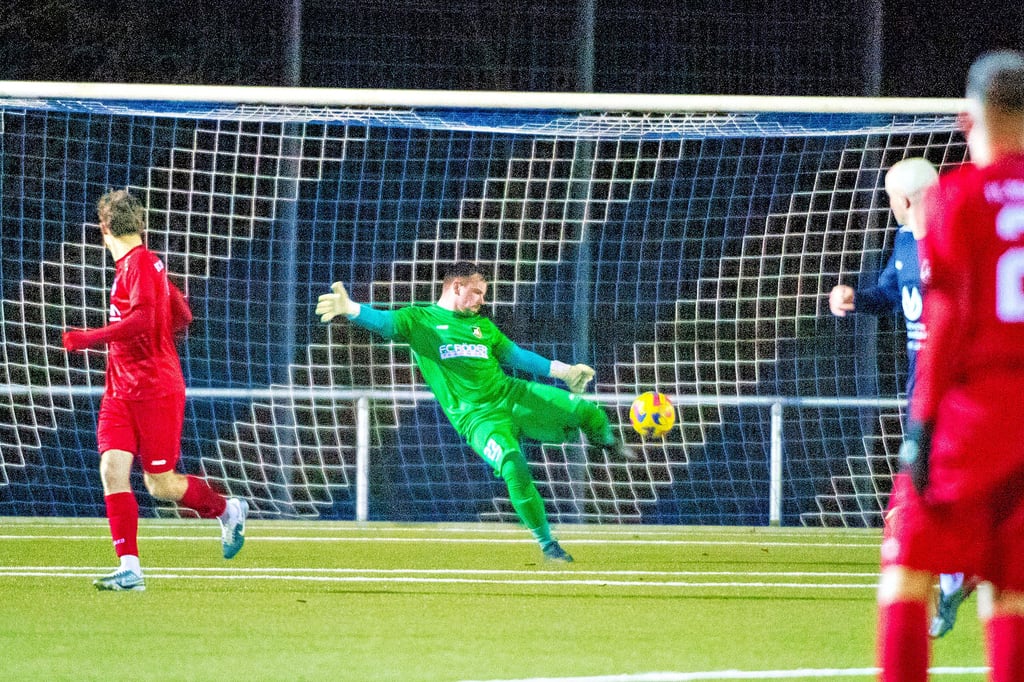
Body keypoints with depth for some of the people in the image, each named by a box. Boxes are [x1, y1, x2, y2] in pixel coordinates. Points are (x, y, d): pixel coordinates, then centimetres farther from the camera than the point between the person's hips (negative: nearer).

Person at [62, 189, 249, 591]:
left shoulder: (140, 264, -14)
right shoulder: (131, 265, 13)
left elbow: (143, 320, -27)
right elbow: (182, 317, 21)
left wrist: (89, 339, -25)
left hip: (155, 389, -8)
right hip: (120, 391, 8)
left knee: (160, 485, -2)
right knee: (112, 470, -8)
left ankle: (227, 510, 25)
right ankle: (129, 569, -10)